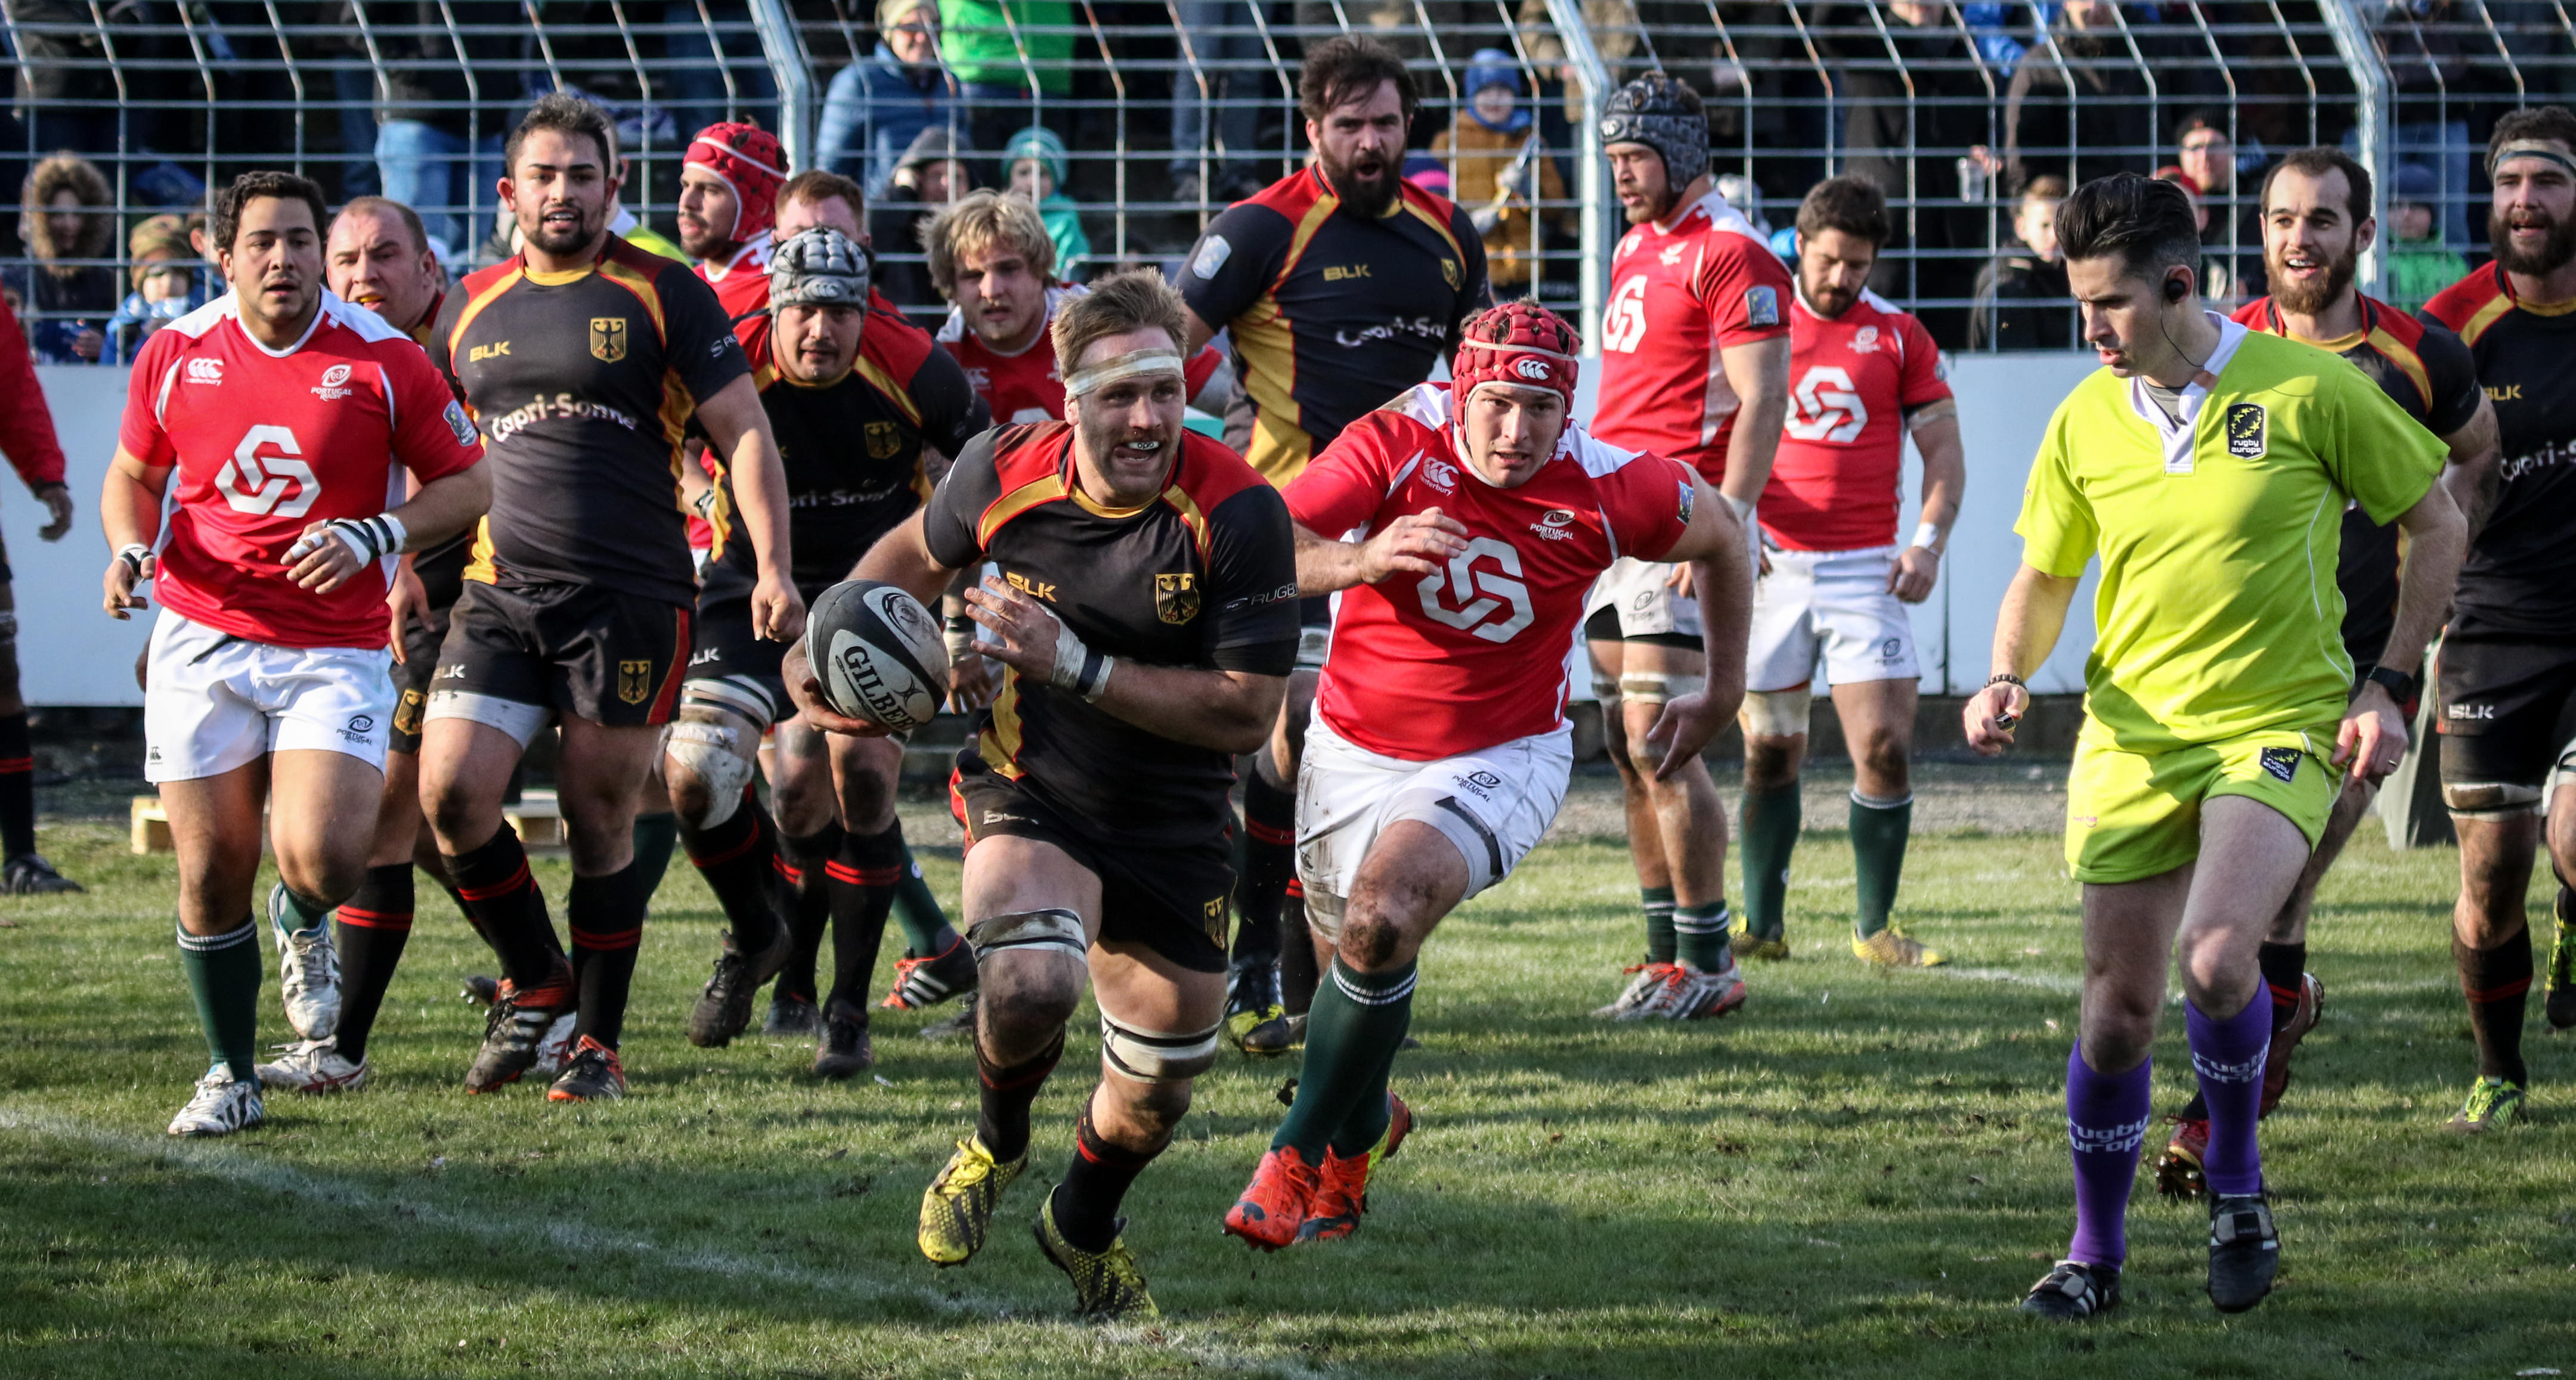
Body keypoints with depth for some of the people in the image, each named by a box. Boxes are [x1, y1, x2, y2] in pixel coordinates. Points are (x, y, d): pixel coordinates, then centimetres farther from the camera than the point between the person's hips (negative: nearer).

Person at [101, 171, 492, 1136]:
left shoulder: (382, 360, -5)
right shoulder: (175, 356, 2)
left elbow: (468, 483, 2)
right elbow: (132, 476, 18)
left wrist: (373, 536, -13)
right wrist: (130, 548, -3)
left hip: (335, 649, -2)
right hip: (202, 645, 2)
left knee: (321, 860, -18)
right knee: (212, 873, -2)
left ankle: (305, 924, 21)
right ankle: (232, 1077, 16)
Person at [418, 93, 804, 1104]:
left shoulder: (662, 292, 1)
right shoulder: (472, 307, 13)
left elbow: (743, 430, 0)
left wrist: (772, 566, -10)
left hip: (633, 595, -3)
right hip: (500, 593, 3)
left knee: (599, 820, 0)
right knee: (451, 787, -11)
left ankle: (598, 1042, 13)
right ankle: (533, 983, 11)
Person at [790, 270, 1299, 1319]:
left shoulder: (1238, 513, -22)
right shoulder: (1003, 474, -13)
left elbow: (1247, 712, -22)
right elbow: (919, 554, 12)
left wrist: (1077, 665, -28)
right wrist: (823, 647, 0)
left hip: (1175, 825, 1)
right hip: (1030, 793, -1)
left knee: (1158, 1087, 9)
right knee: (1031, 983, -30)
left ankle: (1085, 1224, 44)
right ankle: (996, 1141, 6)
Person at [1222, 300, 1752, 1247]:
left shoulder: (1608, 491, -17)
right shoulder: (1395, 445, -19)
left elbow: (1722, 537, 5)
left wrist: (1723, 693, 13)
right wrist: (1361, 560, -49)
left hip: (1498, 761, -2)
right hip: (1354, 750, 2)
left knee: (1382, 918, -28)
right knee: (1348, 957, 18)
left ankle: (1301, 1156, -11)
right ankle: (1360, 1130, 53)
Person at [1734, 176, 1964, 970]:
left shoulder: (1897, 335, 6)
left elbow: (1943, 450, 7)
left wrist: (1929, 540, -7)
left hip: (1866, 569, 0)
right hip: (1771, 567, 0)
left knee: (1885, 748, -8)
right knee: (1769, 751, 4)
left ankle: (1876, 927, 2)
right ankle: (1762, 920, 14)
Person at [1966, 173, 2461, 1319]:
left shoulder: (2306, 389, -8)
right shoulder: (2084, 422, 3)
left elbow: (2435, 525, 3)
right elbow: (2043, 576, 17)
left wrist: (2387, 686, -2)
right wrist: (2008, 678, -3)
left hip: (2280, 727, -4)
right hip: (2132, 738, 4)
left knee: (2215, 955, -25)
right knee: (2118, 1002, 2)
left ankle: (2236, 1188, 0)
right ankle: (2095, 1256, 20)